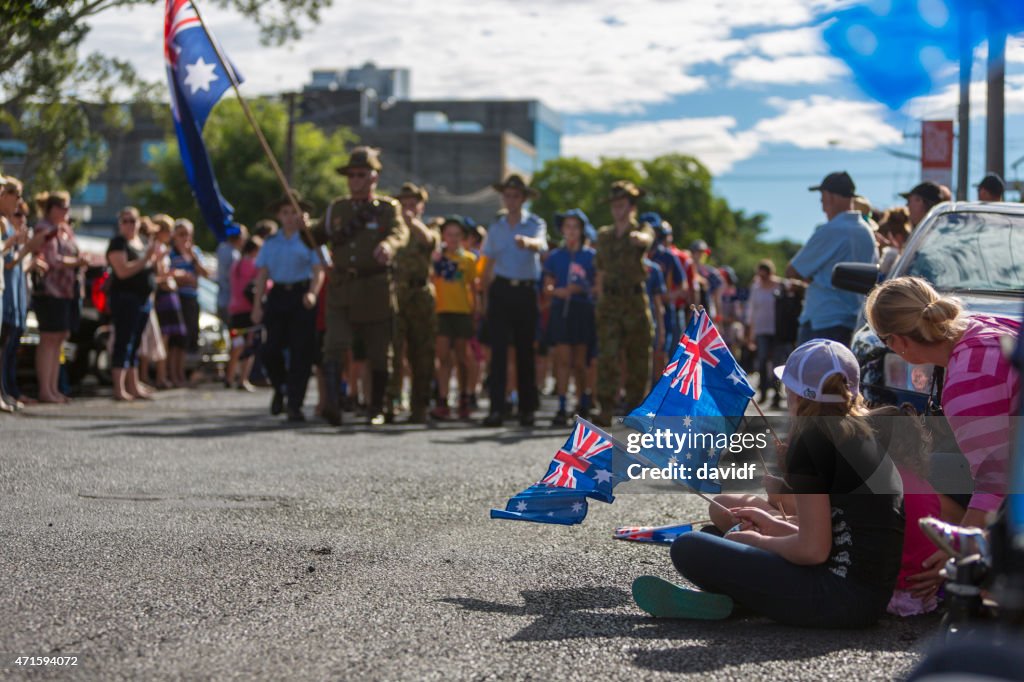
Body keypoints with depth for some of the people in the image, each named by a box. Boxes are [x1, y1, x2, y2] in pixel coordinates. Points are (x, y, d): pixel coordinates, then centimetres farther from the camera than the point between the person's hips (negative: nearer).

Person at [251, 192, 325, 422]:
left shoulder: (309, 240, 4)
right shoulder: (271, 243, 12)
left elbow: (319, 271, -4)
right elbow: (262, 275, 10)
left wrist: (312, 293, -21)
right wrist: (257, 305, 2)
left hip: (302, 296, -2)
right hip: (278, 296, 2)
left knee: (300, 350, -5)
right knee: (272, 349, -5)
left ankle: (295, 405, 0)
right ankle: (280, 389, 24)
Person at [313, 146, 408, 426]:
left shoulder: (388, 207, 4)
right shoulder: (336, 208, 15)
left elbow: (400, 233, -17)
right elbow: (318, 238, 23)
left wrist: (388, 244, -40)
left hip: (376, 290, -2)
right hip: (341, 290, 2)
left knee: (379, 353, 6)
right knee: (335, 346, -16)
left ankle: (377, 409, 19)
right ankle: (333, 404, -25)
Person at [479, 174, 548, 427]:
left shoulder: (535, 223, 0)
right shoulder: (496, 226, 11)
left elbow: (540, 244, -23)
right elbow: (489, 263, 15)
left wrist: (528, 242, -46)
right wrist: (486, 293, 8)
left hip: (525, 291, -2)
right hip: (501, 290, 2)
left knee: (525, 350, 4)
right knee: (498, 348, -7)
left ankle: (527, 409, 12)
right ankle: (496, 408, -12)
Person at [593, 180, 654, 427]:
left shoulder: (642, 231, 4)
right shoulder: (604, 235, 16)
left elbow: (646, 239, -22)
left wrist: (638, 237, -46)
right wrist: (600, 300, 12)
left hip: (636, 302, -2)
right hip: (610, 303, 2)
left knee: (638, 358, 3)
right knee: (607, 356, -12)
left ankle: (633, 409, 16)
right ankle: (606, 410, -17)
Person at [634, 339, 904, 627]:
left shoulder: (812, 437, -12)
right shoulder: (868, 435, 15)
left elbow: (812, 549, -16)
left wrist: (758, 541, 2)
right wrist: (775, 527, 22)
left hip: (840, 598, -10)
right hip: (876, 598, 10)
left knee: (687, 549, -14)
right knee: (736, 535, 29)